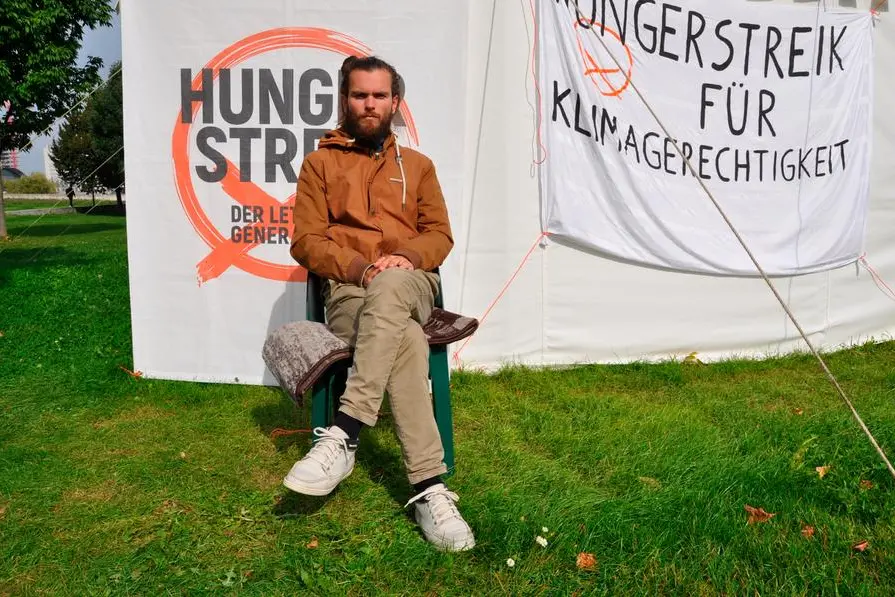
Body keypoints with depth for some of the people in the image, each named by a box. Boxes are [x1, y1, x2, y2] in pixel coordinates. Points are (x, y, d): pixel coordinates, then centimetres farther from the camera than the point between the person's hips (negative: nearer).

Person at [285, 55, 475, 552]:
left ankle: (342, 437, -42)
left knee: (389, 287, -40)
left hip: (411, 284, 1)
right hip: (348, 288, -1)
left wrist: (405, 257, -9)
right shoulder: (320, 162, 16)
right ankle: (429, 488, -39)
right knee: (406, 341, -37)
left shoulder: (417, 165, 23)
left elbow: (440, 236, 14)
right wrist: (358, 267, -13)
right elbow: (306, 241, 6)